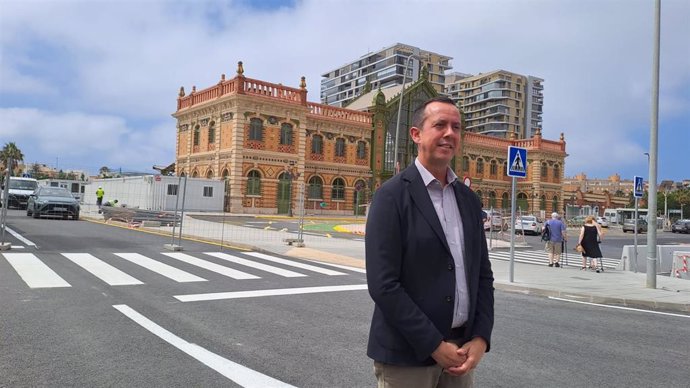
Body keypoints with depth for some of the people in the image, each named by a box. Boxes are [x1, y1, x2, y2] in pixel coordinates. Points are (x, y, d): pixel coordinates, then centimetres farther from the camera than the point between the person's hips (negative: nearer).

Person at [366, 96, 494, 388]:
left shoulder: (469, 200, 8)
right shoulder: (391, 196, -11)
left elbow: (482, 274, 9)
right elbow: (382, 284, -16)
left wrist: (481, 338, -3)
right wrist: (434, 345, -14)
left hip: (460, 351, 5)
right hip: (407, 355, -5)